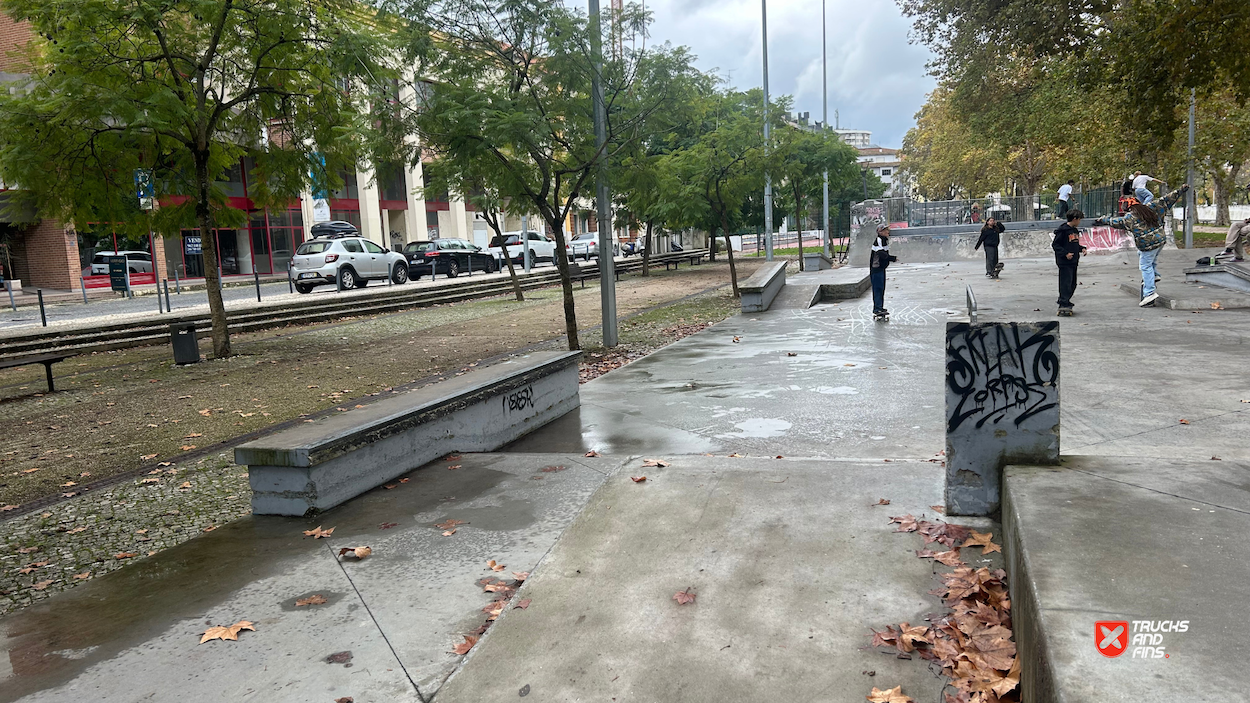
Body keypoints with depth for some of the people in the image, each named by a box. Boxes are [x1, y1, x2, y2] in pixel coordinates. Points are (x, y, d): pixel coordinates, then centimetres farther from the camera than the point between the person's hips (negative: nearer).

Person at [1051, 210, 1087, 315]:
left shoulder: (1075, 230, 16)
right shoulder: (1063, 230, -11)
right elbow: (1055, 244, -13)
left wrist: (1082, 248, 8)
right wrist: (1065, 253, -20)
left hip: (1073, 262, 9)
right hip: (1064, 262, -9)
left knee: (1073, 284, 12)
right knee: (1066, 283, -11)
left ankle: (1064, 301, 23)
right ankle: (1063, 306, -11)